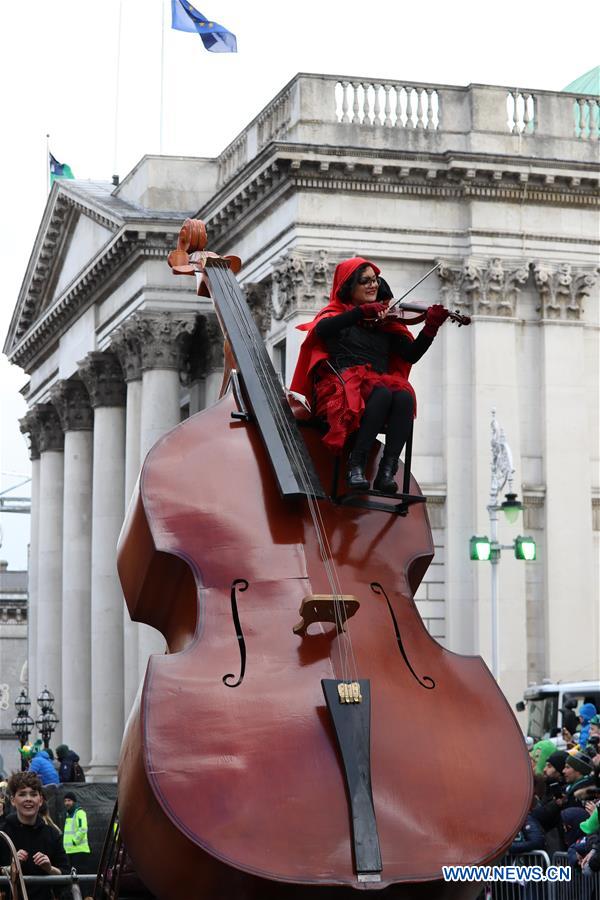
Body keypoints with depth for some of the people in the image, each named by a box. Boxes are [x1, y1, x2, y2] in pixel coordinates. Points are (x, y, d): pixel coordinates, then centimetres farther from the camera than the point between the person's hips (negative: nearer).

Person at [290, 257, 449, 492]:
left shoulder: (385, 321, 20)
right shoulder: (335, 313, 12)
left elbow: (412, 355, 11)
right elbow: (322, 329, -13)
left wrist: (431, 327, -5)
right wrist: (363, 311, -22)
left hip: (381, 383, 3)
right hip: (342, 390, -3)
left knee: (404, 396, -31)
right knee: (383, 393, -35)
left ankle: (387, 470, -37)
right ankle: (355, 466, -36)